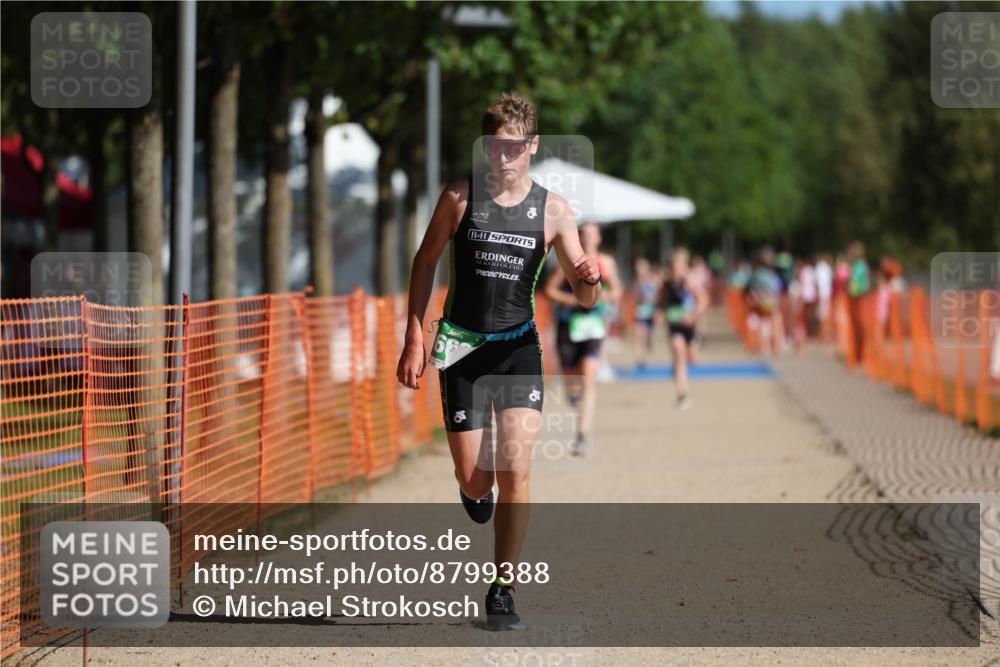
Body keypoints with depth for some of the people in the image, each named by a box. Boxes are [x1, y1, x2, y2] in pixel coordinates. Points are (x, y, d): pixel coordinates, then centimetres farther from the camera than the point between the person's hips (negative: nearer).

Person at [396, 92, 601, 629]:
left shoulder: (552, 210, -2)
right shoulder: (460, 197, -4)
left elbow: (584, 298, 1)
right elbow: (425, 262, 6)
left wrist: (588, 278, -23)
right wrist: (414, 339, 0)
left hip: (519, 347, 0)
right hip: (462, 347, 0)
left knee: (515, 471, -14)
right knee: (475, 482, -1)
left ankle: (502, 590, -3)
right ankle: (474, 484, 39)